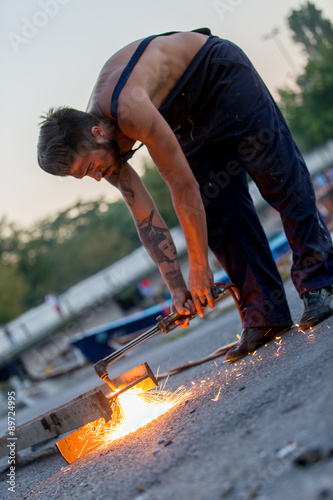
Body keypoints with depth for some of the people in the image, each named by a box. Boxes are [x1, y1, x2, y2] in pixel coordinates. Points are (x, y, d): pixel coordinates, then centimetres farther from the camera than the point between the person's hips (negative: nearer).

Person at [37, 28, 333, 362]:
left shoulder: (130, 110, -40)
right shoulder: (93, 142, -15)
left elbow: (184, 187, -35)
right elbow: (146, 218, -12)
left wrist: (199, 267, -27)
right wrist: (177, 288, -14)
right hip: (189, 117, 7)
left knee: (279, 178, -6)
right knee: (218, 212, -1)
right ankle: (265, 316, 1)